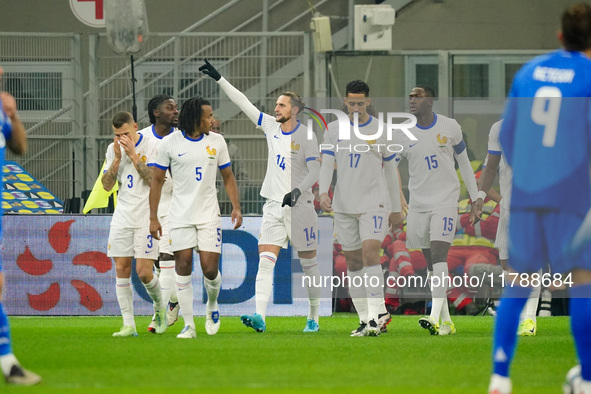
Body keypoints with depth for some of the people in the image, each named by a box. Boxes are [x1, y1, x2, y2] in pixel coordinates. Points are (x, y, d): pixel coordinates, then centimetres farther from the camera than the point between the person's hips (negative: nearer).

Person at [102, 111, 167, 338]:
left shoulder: (151, 147, -6)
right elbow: (107, 185, 3)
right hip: (122, 216, 5)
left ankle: (159, 308, 20)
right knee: (121, 270, -1)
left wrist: (133, 154, -17)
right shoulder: (113, 150, 8)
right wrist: (117, 158, -9)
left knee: (143, 272, -9)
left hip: (146, 216, -5)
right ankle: (128, 325, 2)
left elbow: (154, 181, -16)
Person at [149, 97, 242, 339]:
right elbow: (157, 180, 2)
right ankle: (188, 325, 2)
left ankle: (212, 305, 25)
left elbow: (228, 177, 14)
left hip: (208, 215, 1)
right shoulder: (170, 143, -3)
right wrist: (153, 218, -1)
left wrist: (236, 207, 2)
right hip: (180, 216, -1)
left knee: (210, 269, -6)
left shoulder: (216, 141, 5)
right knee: (183, 267, -4)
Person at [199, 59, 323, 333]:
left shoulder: (306, 136, -6)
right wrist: (219, 79, 6)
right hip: (274, 205, 4)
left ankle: (313, 318, 17)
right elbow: (243, 103, 9)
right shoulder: (270, 126, 7)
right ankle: (260, 316, -22)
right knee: (265, 261, -11)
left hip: (300, 206, -4)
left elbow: (314, 171, -10)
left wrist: (298, 190, -25)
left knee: (308, 263, 5)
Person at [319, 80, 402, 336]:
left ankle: (378, 313, -22)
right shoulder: (334, 129, 7)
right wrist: (323, 192, -19)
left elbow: (390, 170, 8)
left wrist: (396, 209, 10)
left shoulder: (381, 130, 3)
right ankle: (365, 319, 11)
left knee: (370, 251, -20)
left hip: (374, 202, -3)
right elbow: (327, 164, 0)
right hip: (344, 205, 3)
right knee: (352, 261, 4)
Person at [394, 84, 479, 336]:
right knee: (431, 262, 5)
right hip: (418, 205, 3)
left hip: (445, 201, -3)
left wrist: (475, 196, 11)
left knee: (438, 254, -18)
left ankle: (435, 316, -28)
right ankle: (446, 321, 11)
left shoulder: (449, 127, 1)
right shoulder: (404, 134, 3)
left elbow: (464, 163, 11)